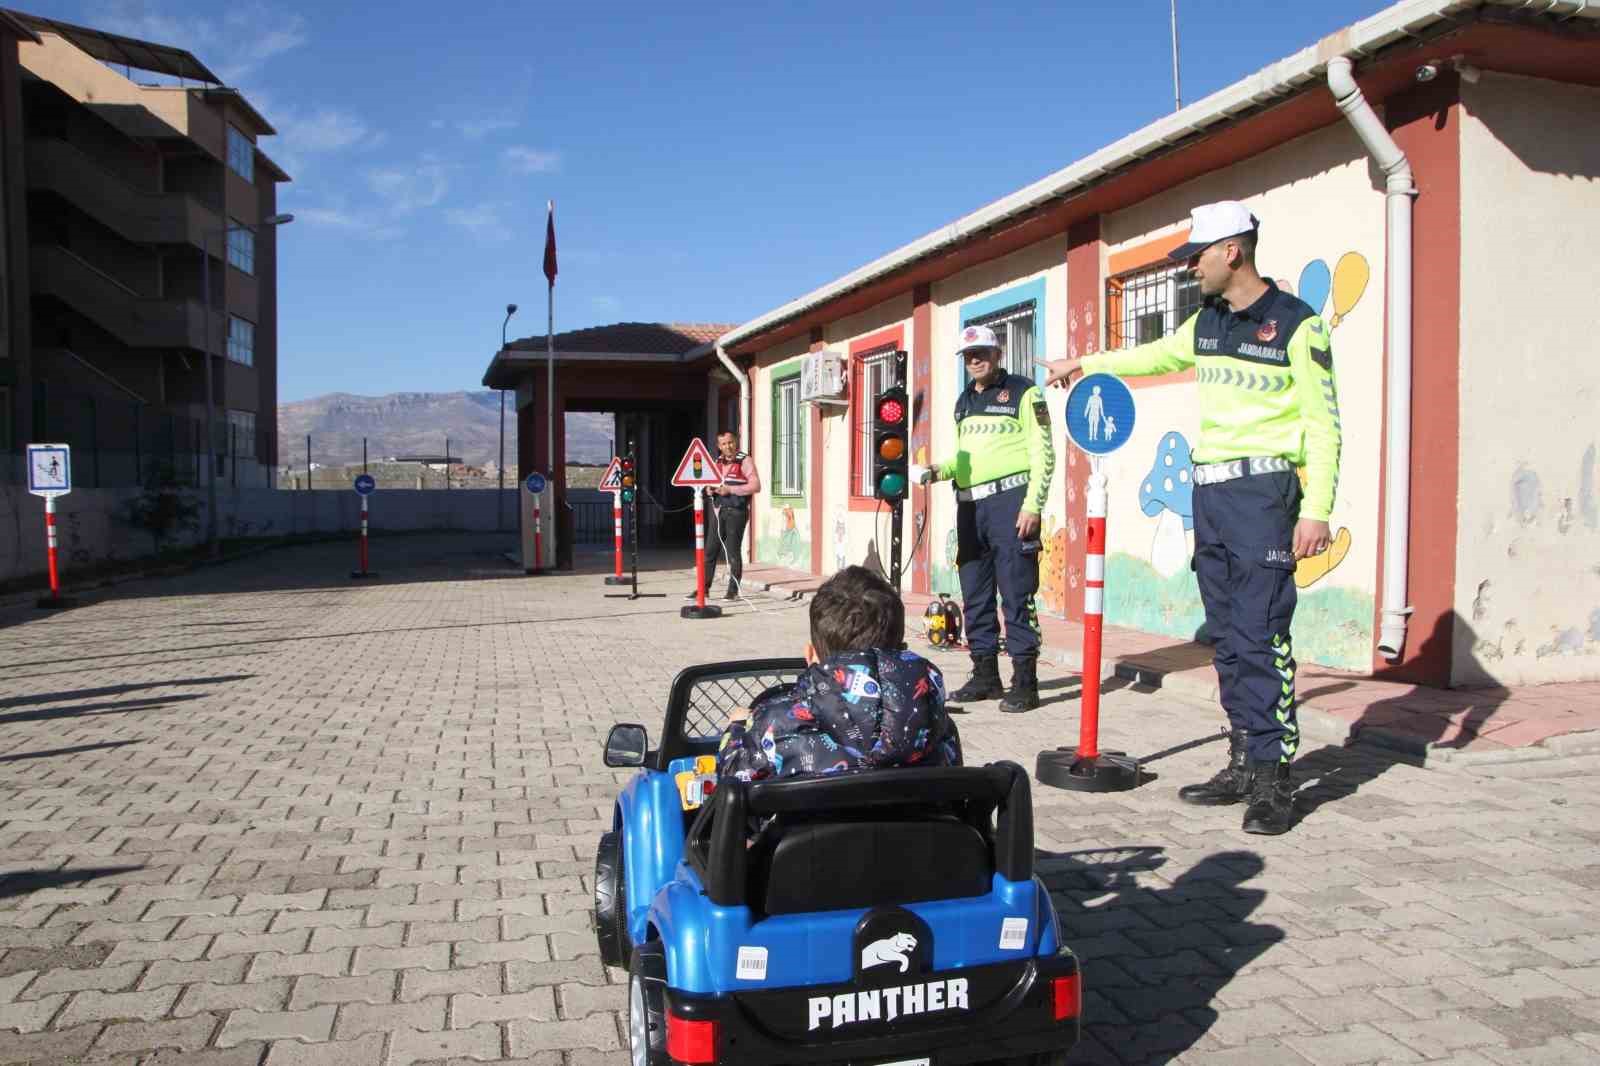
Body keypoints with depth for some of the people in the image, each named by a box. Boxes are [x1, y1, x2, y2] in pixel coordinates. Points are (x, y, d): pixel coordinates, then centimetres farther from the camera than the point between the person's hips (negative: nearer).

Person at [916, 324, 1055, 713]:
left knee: (1016, 593, -7)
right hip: (969, 504, 7)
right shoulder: (964, 400, 20)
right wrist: (939, 471, 6)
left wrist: (1032, 505, -15)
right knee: (975, 594, 10)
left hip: (1009, 499, -7)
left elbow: (1043, 454, -7)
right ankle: (985, 674, 19)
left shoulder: (1022, 392, -1)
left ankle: (1024, 681, -2)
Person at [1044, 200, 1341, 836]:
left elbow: (1324, 424, -9)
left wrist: (1317, 510, -17)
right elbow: (1157, 355, 34)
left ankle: (1273, 777, -4)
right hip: (1209, 491, 7)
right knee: (1227, 638, 8)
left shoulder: (1297, 324, -7)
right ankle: (1244, 764, 15)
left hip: (1263, 490, -7)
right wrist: (1085, 364, 40)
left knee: (1261, 637, -11)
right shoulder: (1206, 323, 14)